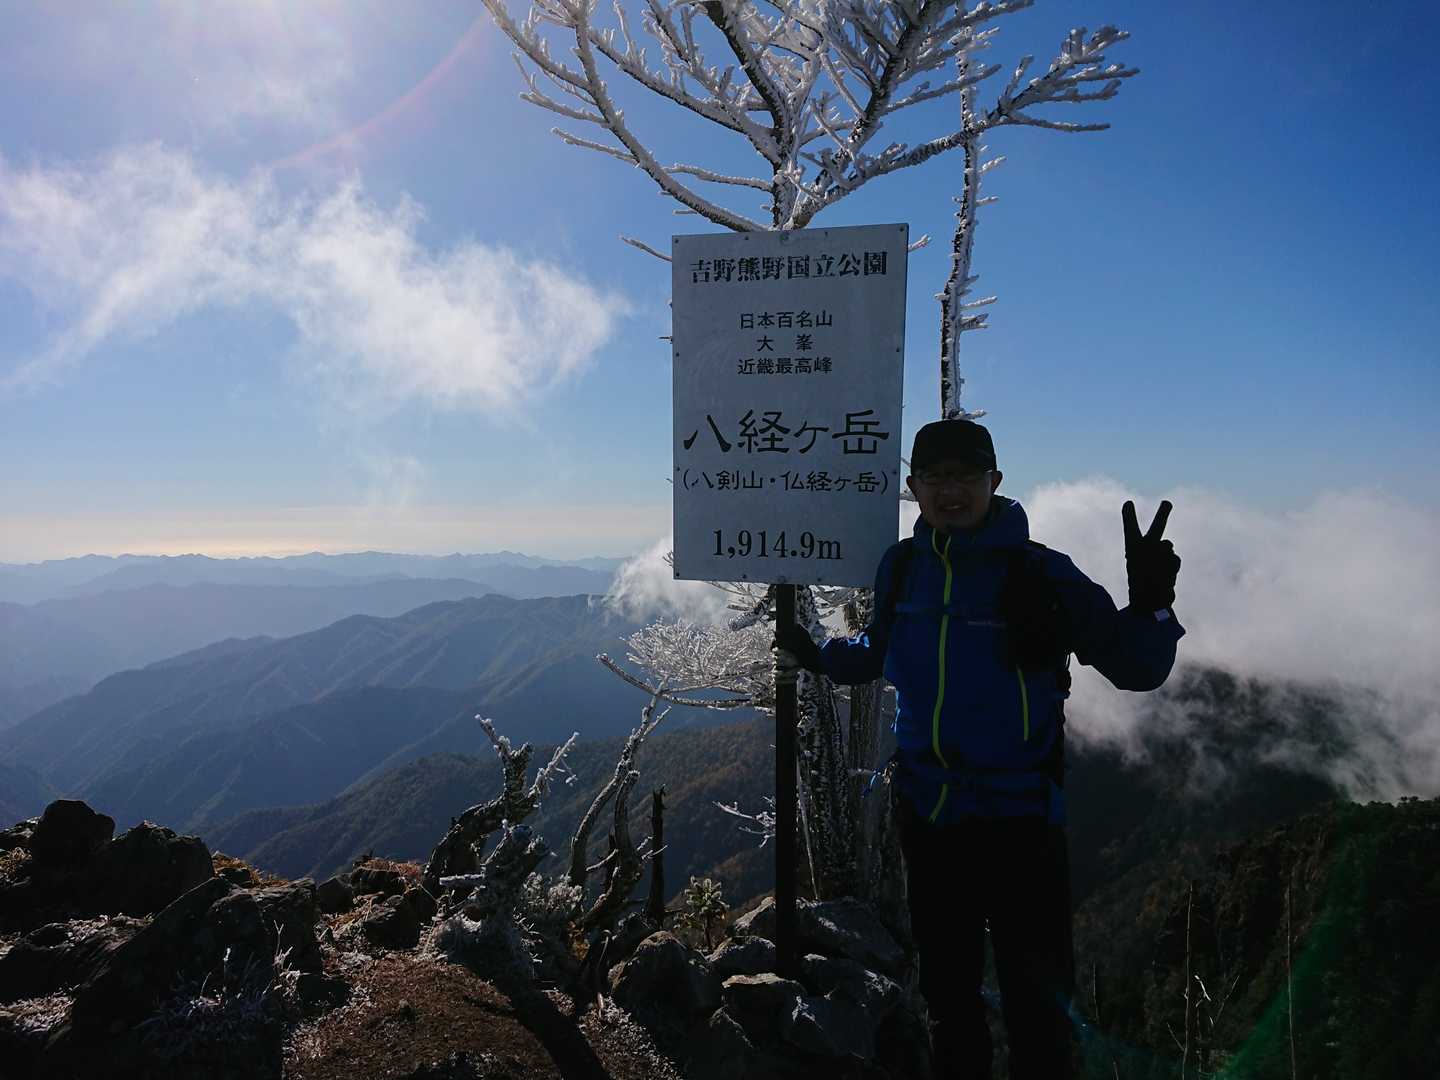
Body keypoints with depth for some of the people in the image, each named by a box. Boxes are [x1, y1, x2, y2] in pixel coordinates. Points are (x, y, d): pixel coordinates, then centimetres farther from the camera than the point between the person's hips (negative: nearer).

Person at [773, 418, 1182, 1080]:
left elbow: (1133, 667, -16)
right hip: (926, 809, 4)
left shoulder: (1040, 573, -14)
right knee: (946, 987, 22)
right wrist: (818, 657, 16)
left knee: (1035, 999, 7)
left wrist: (1150, 604, -33)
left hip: (1017, 817, -4)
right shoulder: (902, 566, -1)